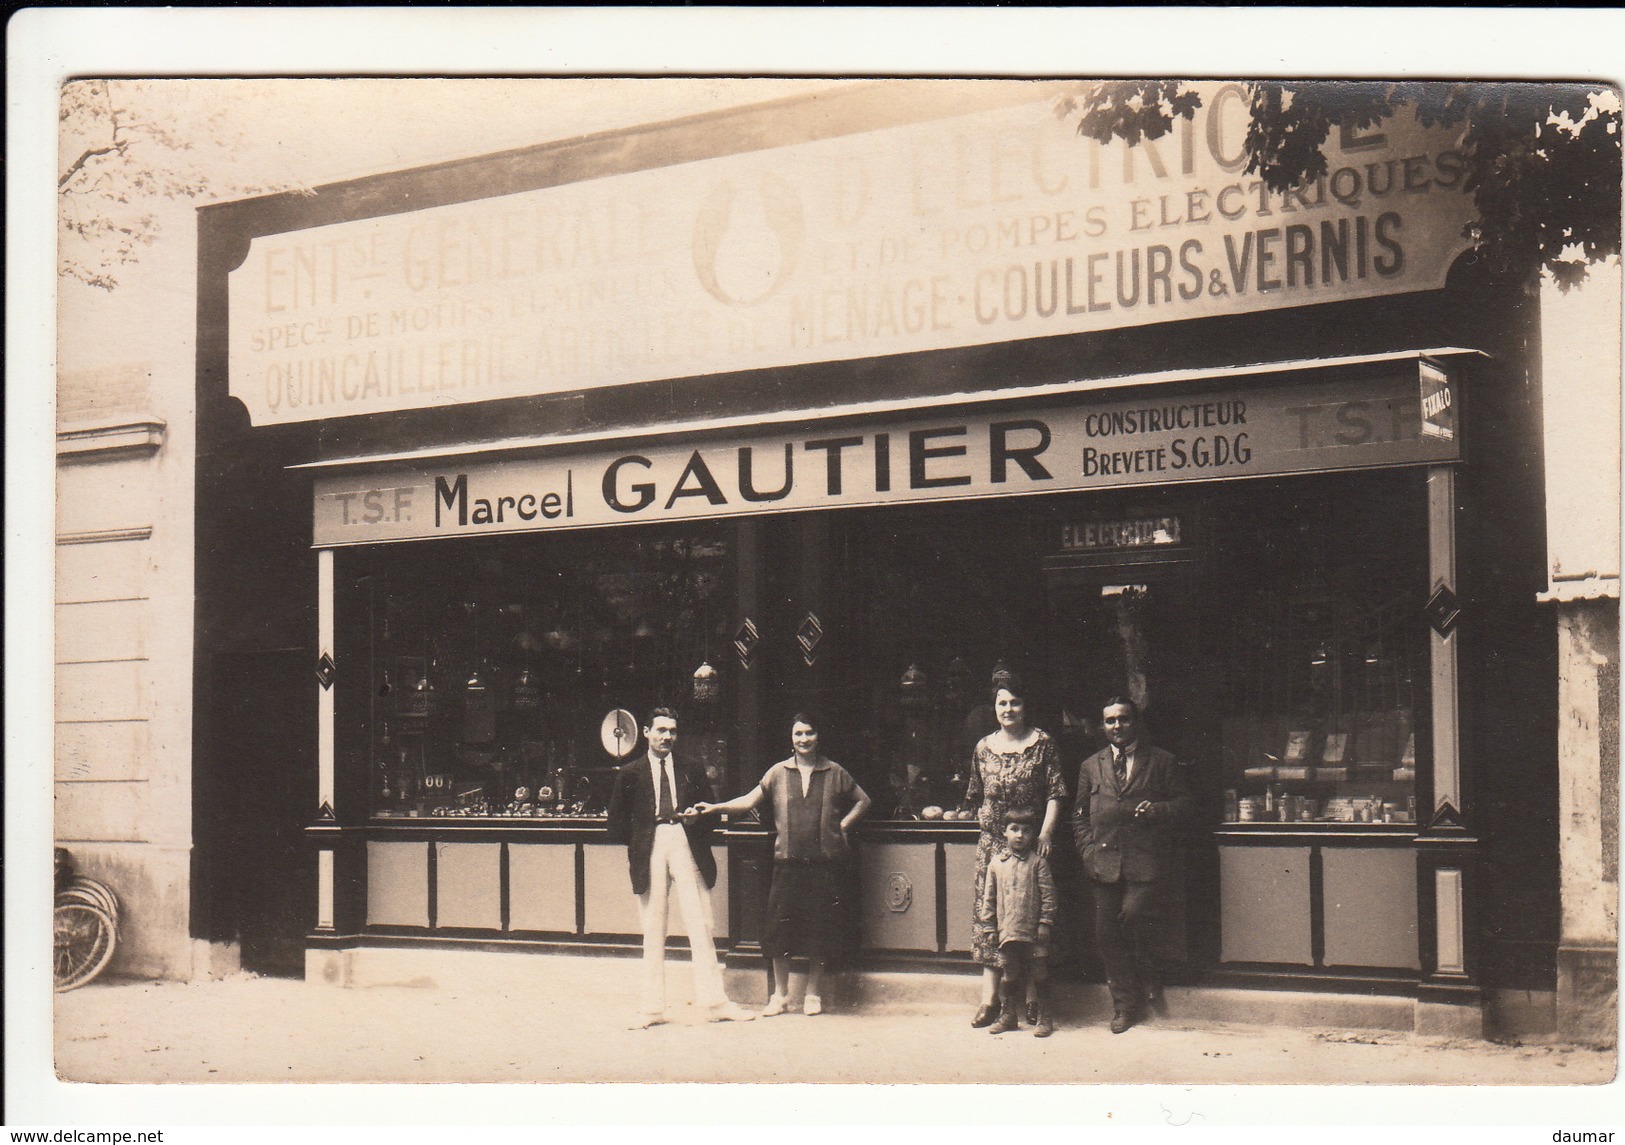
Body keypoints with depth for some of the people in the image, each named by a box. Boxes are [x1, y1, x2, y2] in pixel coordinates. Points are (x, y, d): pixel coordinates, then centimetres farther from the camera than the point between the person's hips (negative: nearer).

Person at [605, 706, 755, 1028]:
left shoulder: (688, 772, 16)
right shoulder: (630, 773, 11)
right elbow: (617, 820, 11)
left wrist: (696, 818, -2)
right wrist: (633, 850, 0)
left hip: (685, 845, 1)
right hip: (649, 849, -1)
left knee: (700, 925, -3)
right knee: (653, 931, 2)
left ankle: (715, 1002, -1)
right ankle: (653, 1009, 5)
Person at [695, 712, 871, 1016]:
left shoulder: (835, 773, 6)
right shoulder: (779, 772, 6)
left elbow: (862, 801, 16)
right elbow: (750, 800, 2)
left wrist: (843, 825, 3)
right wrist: (716, 808, -10)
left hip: (825, 862, 0)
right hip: (787, 860, 1)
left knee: (819, 928, 3)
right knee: (781, 926, 0)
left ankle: (813, 993, 15)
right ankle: (780, 994, 11)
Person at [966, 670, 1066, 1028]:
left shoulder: (1042, 744, 0)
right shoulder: (984, 747, 10)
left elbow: (1055, 793, -3)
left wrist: (1045, 832, -13)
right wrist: (985, 823, 8)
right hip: (992, 844, 3)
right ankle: (990, 998, -2)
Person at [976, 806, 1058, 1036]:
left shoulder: (1038, 863, -1)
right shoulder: (996, 863, 7)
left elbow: (1048, 895, -2)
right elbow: (989, 896, 11)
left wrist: (1045, 924, -7)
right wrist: (988, 924, 7)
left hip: (1033, 931, -3)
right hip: (1007, 931, 3)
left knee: (1039, 974, 3)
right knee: (1008, 974, 10)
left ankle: (1043, 1017, 12)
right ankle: (1007, 1015, 21)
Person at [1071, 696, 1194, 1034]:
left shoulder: (1162, 762, 9)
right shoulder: (1091, 766, 17)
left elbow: (1184, 803, 7)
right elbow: (1079, 815, 18)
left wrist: (1157, 810, -13)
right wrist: (1088, 849, 3)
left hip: (1145, 860, -3)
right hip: (1104, 863, 3)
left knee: (1133, 915, -21)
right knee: (1106, 933, 1)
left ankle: (1148, 977, 7)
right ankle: (1125, 1004, 14)